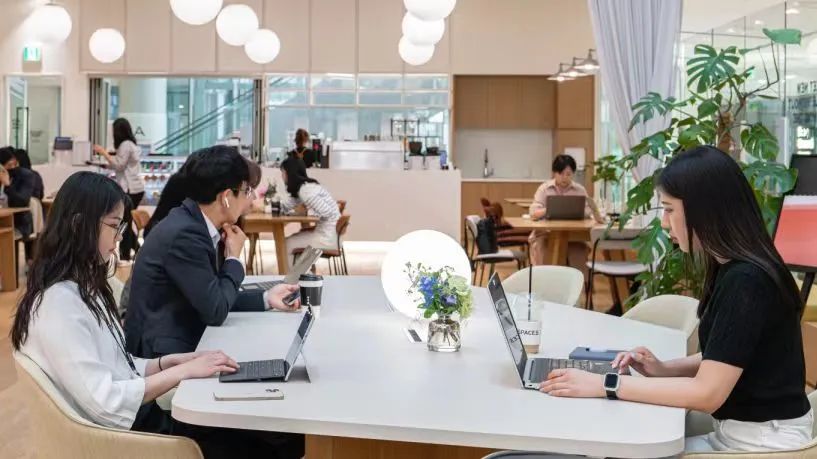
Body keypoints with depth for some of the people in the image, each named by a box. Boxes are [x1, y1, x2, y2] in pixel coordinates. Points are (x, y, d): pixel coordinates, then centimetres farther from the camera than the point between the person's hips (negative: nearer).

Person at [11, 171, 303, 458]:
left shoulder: (81, 288, 10)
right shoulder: (58, 303, -21)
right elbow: (105, 402, -25)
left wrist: (171, 361, -1)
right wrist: (183, 371, -19)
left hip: (138, 418, 9)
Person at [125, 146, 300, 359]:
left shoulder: (195, 223, 4)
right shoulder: (185, 234, -22)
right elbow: (215, 311, -19)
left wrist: (266, 298, 5)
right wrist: (233, 258, -7)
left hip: (184, 344, 8)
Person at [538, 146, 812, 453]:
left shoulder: (745, 281, -23)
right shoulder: (735, 270, 6)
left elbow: (707, 393, -23)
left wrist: (605, 385, -21)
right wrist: (664, 370, 0)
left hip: (764, 442, -8)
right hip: (740, 432, 8)